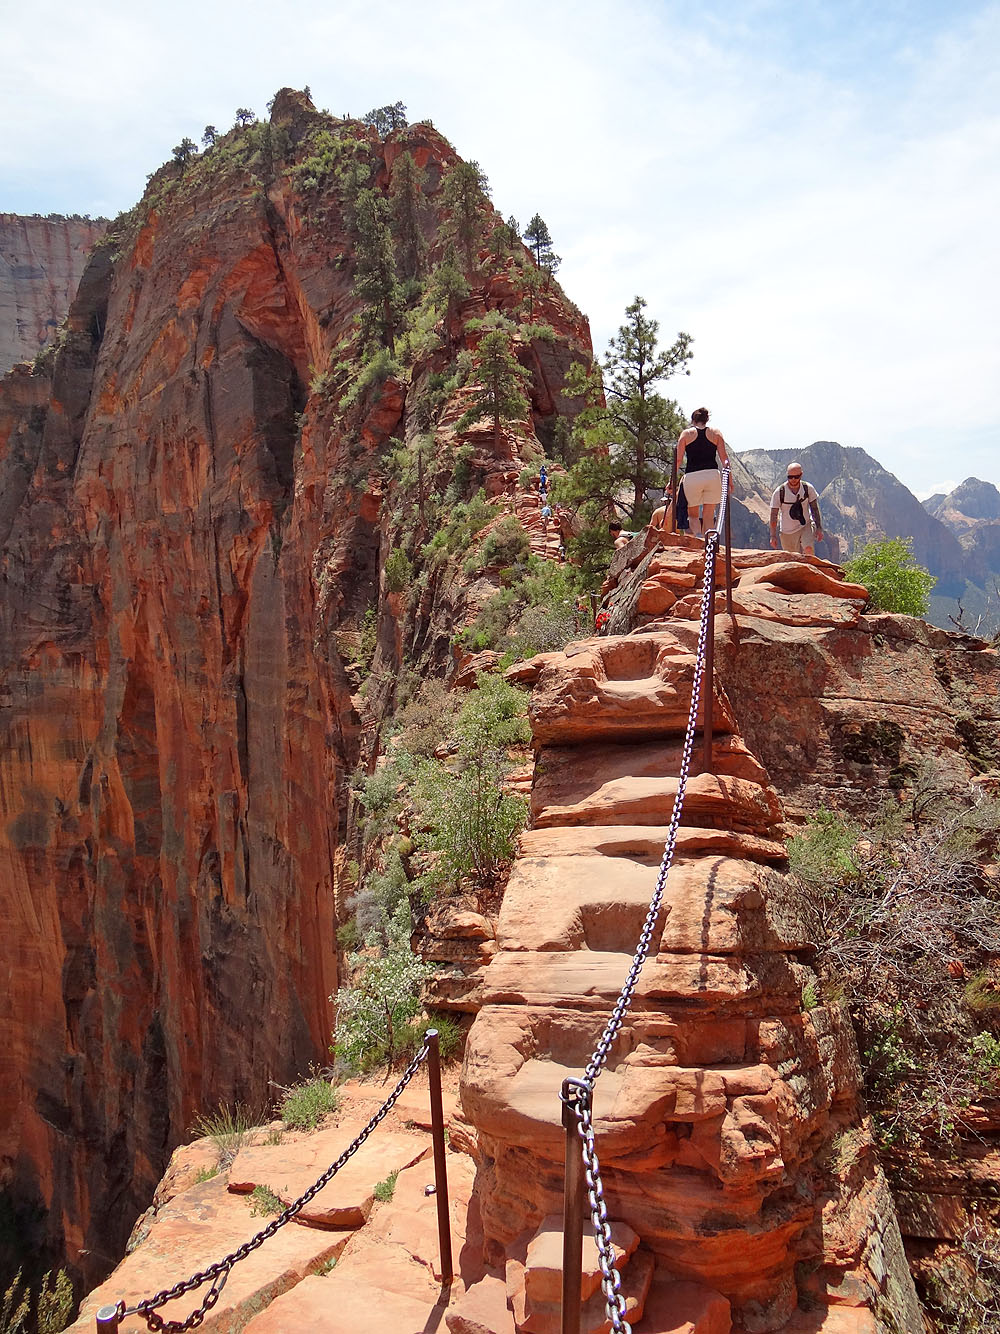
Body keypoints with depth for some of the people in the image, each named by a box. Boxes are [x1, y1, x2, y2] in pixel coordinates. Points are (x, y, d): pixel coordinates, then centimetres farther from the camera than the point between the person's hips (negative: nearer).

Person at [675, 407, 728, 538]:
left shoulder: (686, 433, 9)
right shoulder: (716, 433, 12)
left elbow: (678, 460, 4)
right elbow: (724, 458, 6)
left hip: (692, 477, -1)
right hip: (713, 475, 1)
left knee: (693, 513, 12)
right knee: (709, 516, 9)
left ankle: (697, 535, -15)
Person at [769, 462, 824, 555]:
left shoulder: (808, 488, -6)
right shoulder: (779, 492, -13)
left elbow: (815, 509, 6)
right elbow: (774, 515, -6)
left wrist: (819, 528, 4)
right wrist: (773, 536, -6)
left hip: (805, 527, 1)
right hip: (787, 531, -1)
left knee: (809, 549, -22)